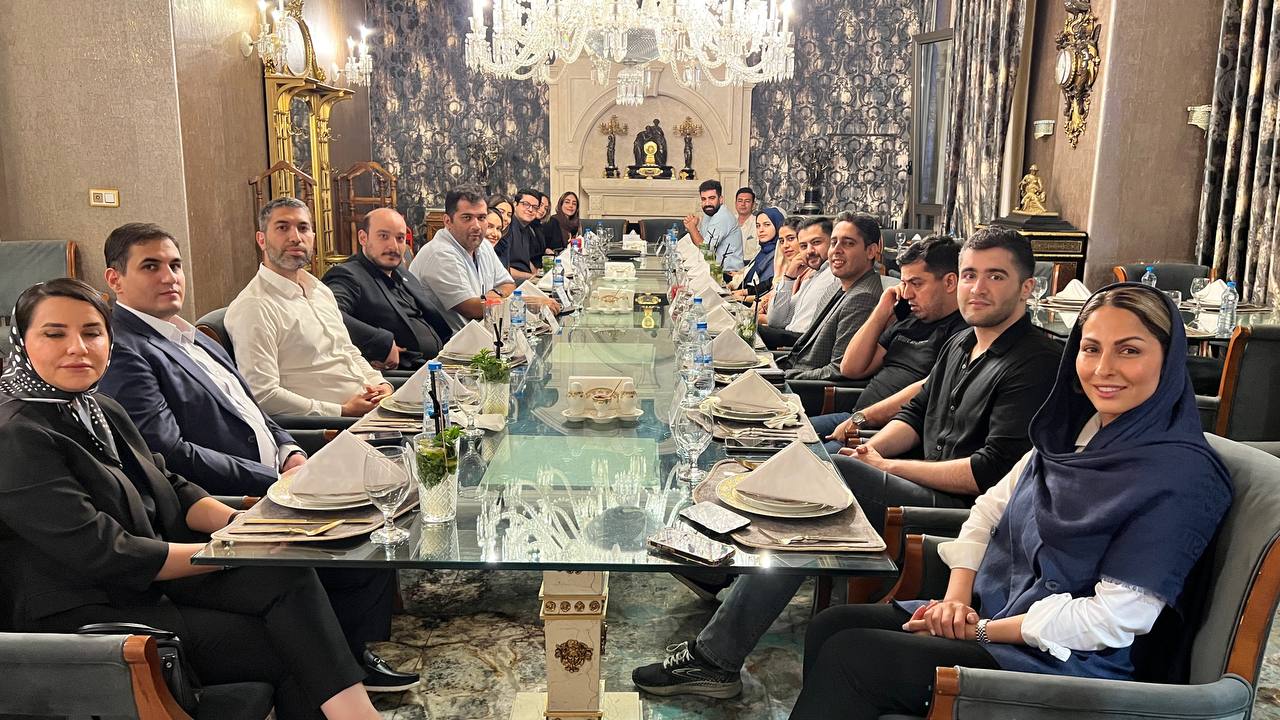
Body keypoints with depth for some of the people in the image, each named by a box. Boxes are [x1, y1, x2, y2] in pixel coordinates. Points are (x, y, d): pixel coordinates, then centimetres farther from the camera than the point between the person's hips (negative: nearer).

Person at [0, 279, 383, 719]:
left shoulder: (100, 410, 12)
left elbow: (171, 490, 14)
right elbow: (103, 554, -20)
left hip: (150, 579, 7)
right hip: (88, 614, -7)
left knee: (289, 578, -19)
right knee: (287, 649, -18)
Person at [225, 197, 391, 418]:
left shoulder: (321, 290, 18)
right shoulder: (253, 307, -10)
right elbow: (262, 395, -18)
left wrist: (381, 384, 6)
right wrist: (343, 411, -17)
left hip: (370, 406, 8)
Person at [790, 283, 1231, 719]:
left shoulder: (1181, 474, -17)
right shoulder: (1073, 429, 6)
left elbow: (1115, 618, -21)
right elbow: (992, 507, 12)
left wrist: (982, 630, -15)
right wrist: (958, 595, -4)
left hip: (1073, 664, -7)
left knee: (848, 657, -18)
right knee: (833, 626, -7)